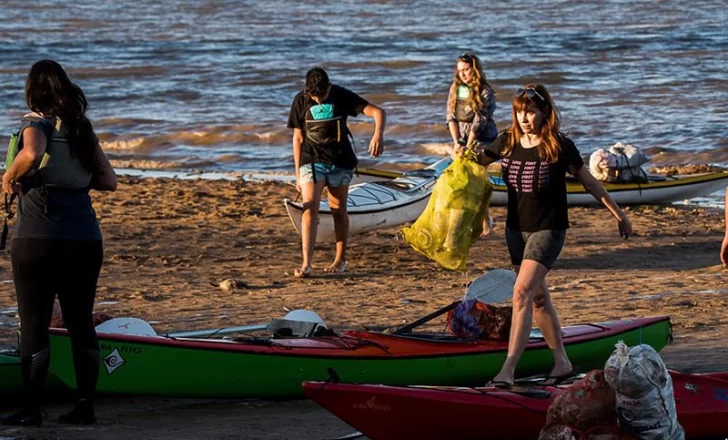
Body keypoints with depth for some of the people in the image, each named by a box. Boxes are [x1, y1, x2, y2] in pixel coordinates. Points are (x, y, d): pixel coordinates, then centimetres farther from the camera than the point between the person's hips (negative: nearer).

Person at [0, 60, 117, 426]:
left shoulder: (36, 123, -5)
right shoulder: (82, 128, 11)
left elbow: (32, 153, -28)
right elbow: (109, 180, 11)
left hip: (37, 240, -5)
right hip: (85, 240, 5)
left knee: (34, 324, 2)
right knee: (81, 322, 11)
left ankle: (31, 409, 2)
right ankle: (85, 406, 11)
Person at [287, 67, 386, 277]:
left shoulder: (342, 96, -9)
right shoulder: (301, 101, -4)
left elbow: (378, 112, -14)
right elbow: (298, 138, 4)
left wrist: (378, 134, -34)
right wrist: (298, 173, 4)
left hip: (340, 162, 0)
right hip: (312, 162, 0)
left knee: (338, 210, 8)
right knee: (310, 209, -13)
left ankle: (340, 260, 23)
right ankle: (306, 264, -19)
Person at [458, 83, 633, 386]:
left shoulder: (560, 146, -12)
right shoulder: (508, 141, 1)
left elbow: (589, 182, -1)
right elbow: (480, 160, 14)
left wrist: (618, 214, 7)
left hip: (548, 228, -6)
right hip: (516, 228, 6)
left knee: (522, 293, -19)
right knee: (538, 297, 14)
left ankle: (508, 369, -23)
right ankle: (561, 362, 28)